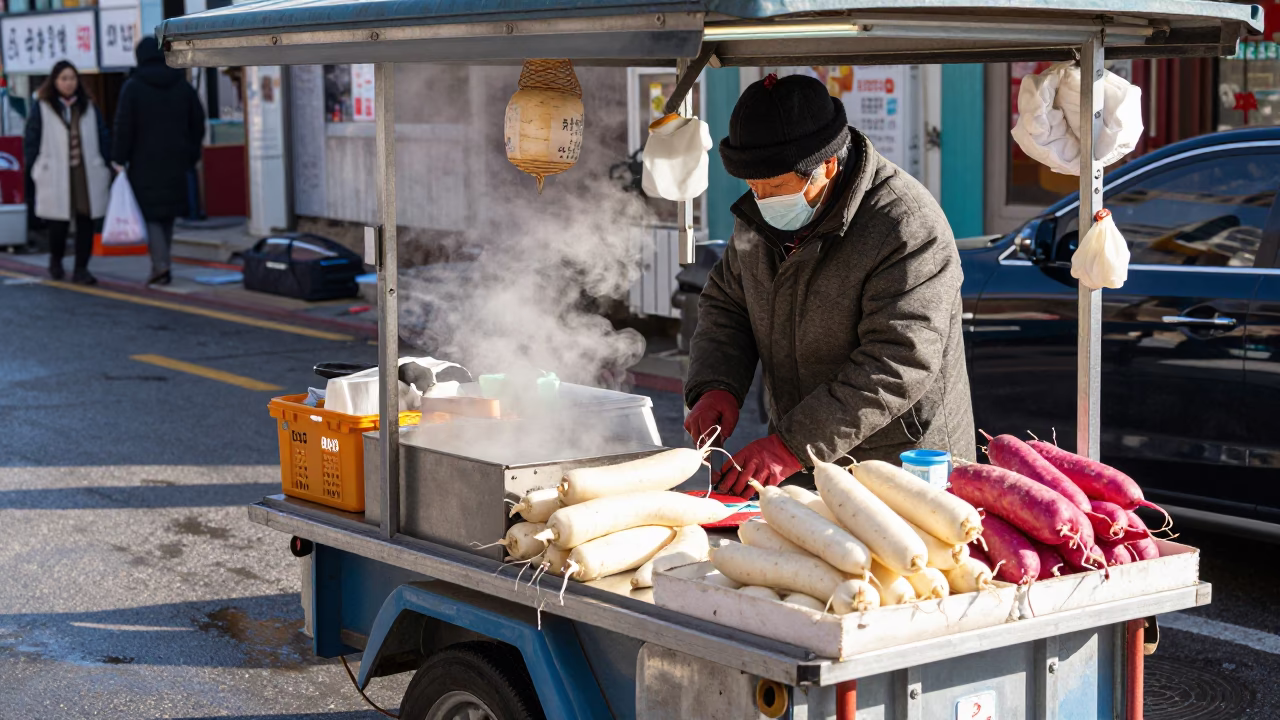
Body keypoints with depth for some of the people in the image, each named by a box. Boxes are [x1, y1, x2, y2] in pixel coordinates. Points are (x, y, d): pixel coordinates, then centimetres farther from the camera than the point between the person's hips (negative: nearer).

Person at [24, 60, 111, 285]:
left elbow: (103, 139, 11)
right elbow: (31, 142, 4)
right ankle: (55, 261, 25)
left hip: (87, 176, 3)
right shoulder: (42, 108, 4)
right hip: (56, 178, -3)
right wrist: (37, 170, -1)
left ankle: (81, 269, 6)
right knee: (59, 224, -2)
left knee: (86, 223, -1)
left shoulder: (88, 107, 12)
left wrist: (106, 168, 4)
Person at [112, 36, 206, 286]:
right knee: (167, 214, 14)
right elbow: (198, 124, 11)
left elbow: (124, 127, -10)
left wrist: (119, 159, -5)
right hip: (174, 162, 4)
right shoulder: (183, 85, 8)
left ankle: (161, 264, -16)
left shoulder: (133, 87, -6)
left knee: (149, 212, -2)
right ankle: (161, 264, 18)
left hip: (144, 162, -4)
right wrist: (190, 156, 17)